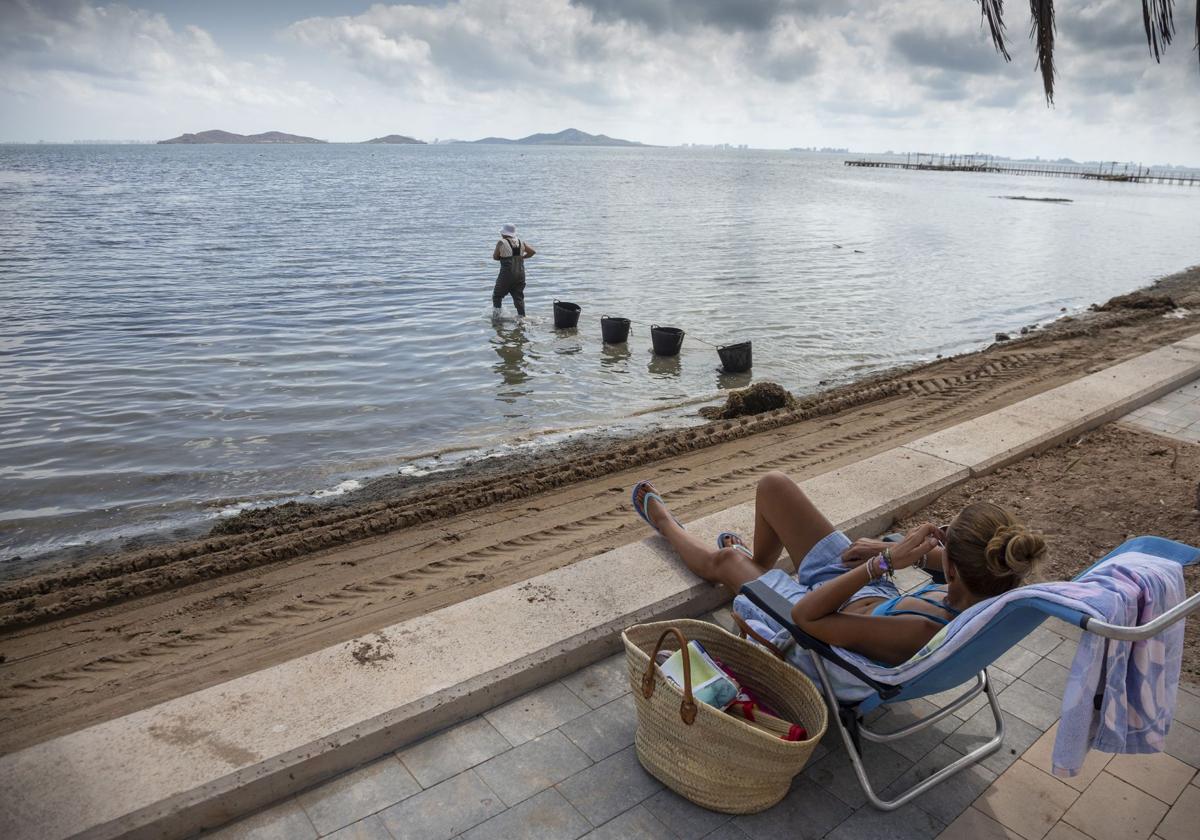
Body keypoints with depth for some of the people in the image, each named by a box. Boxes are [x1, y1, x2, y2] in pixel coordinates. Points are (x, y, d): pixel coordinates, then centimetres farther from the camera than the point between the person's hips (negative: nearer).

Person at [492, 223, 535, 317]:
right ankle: (522, 317, 9)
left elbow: (495, 257, 0)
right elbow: (533, 252, 11)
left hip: (506, 275, -4)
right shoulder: (521, 243, 6)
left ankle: (496, 316, 8)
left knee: (497, 296, 11)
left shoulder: (501, 243, -7)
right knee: (519, 297, 11)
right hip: (520, 274, 5)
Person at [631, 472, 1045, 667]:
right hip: (872, 598, 6)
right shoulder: (992, 594, -25)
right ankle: (759, 566, 42)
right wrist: (891, 551, -9)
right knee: (773, 485, 8)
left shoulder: (918, 634, -45)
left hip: (822, 625, -6)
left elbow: (806, 615, -38)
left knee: (723, 559, 16)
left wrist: (886, 561, -43)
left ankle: (664, 521, 53)